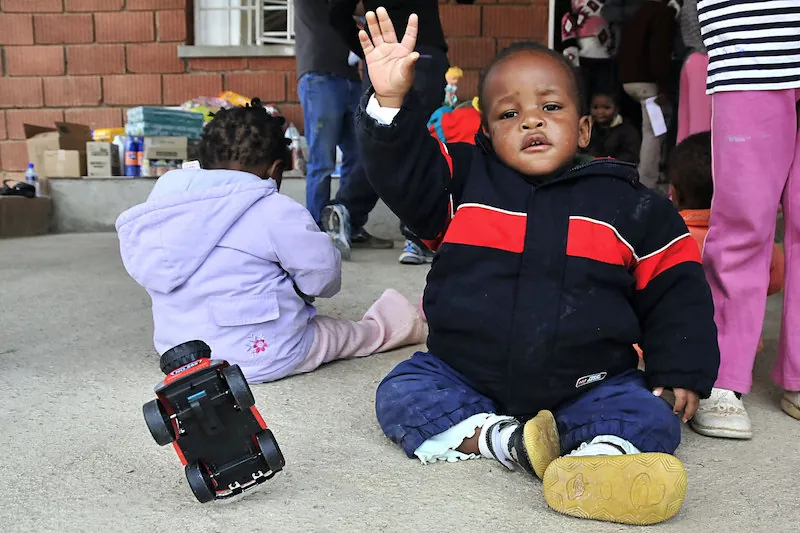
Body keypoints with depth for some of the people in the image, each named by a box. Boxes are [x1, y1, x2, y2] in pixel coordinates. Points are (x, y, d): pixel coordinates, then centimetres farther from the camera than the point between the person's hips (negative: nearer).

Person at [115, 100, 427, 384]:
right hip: (260, 354, -6)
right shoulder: (275, 211, -17)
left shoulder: (165, 193, 1)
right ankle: (389, 327, 43)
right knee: (352, 332, 19)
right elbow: (323, 276, -11)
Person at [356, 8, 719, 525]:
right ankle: (496, 437, -27)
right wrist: (391, 101, -27)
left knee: (654, 419, -21)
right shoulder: (464, 179, 1)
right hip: (464, 376, 1)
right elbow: (402, 171, -11)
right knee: (399, 393, -16)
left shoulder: (629, 205, 0)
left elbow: (675, 288, 5)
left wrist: (682, 371, -2)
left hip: (585, 385, 0)